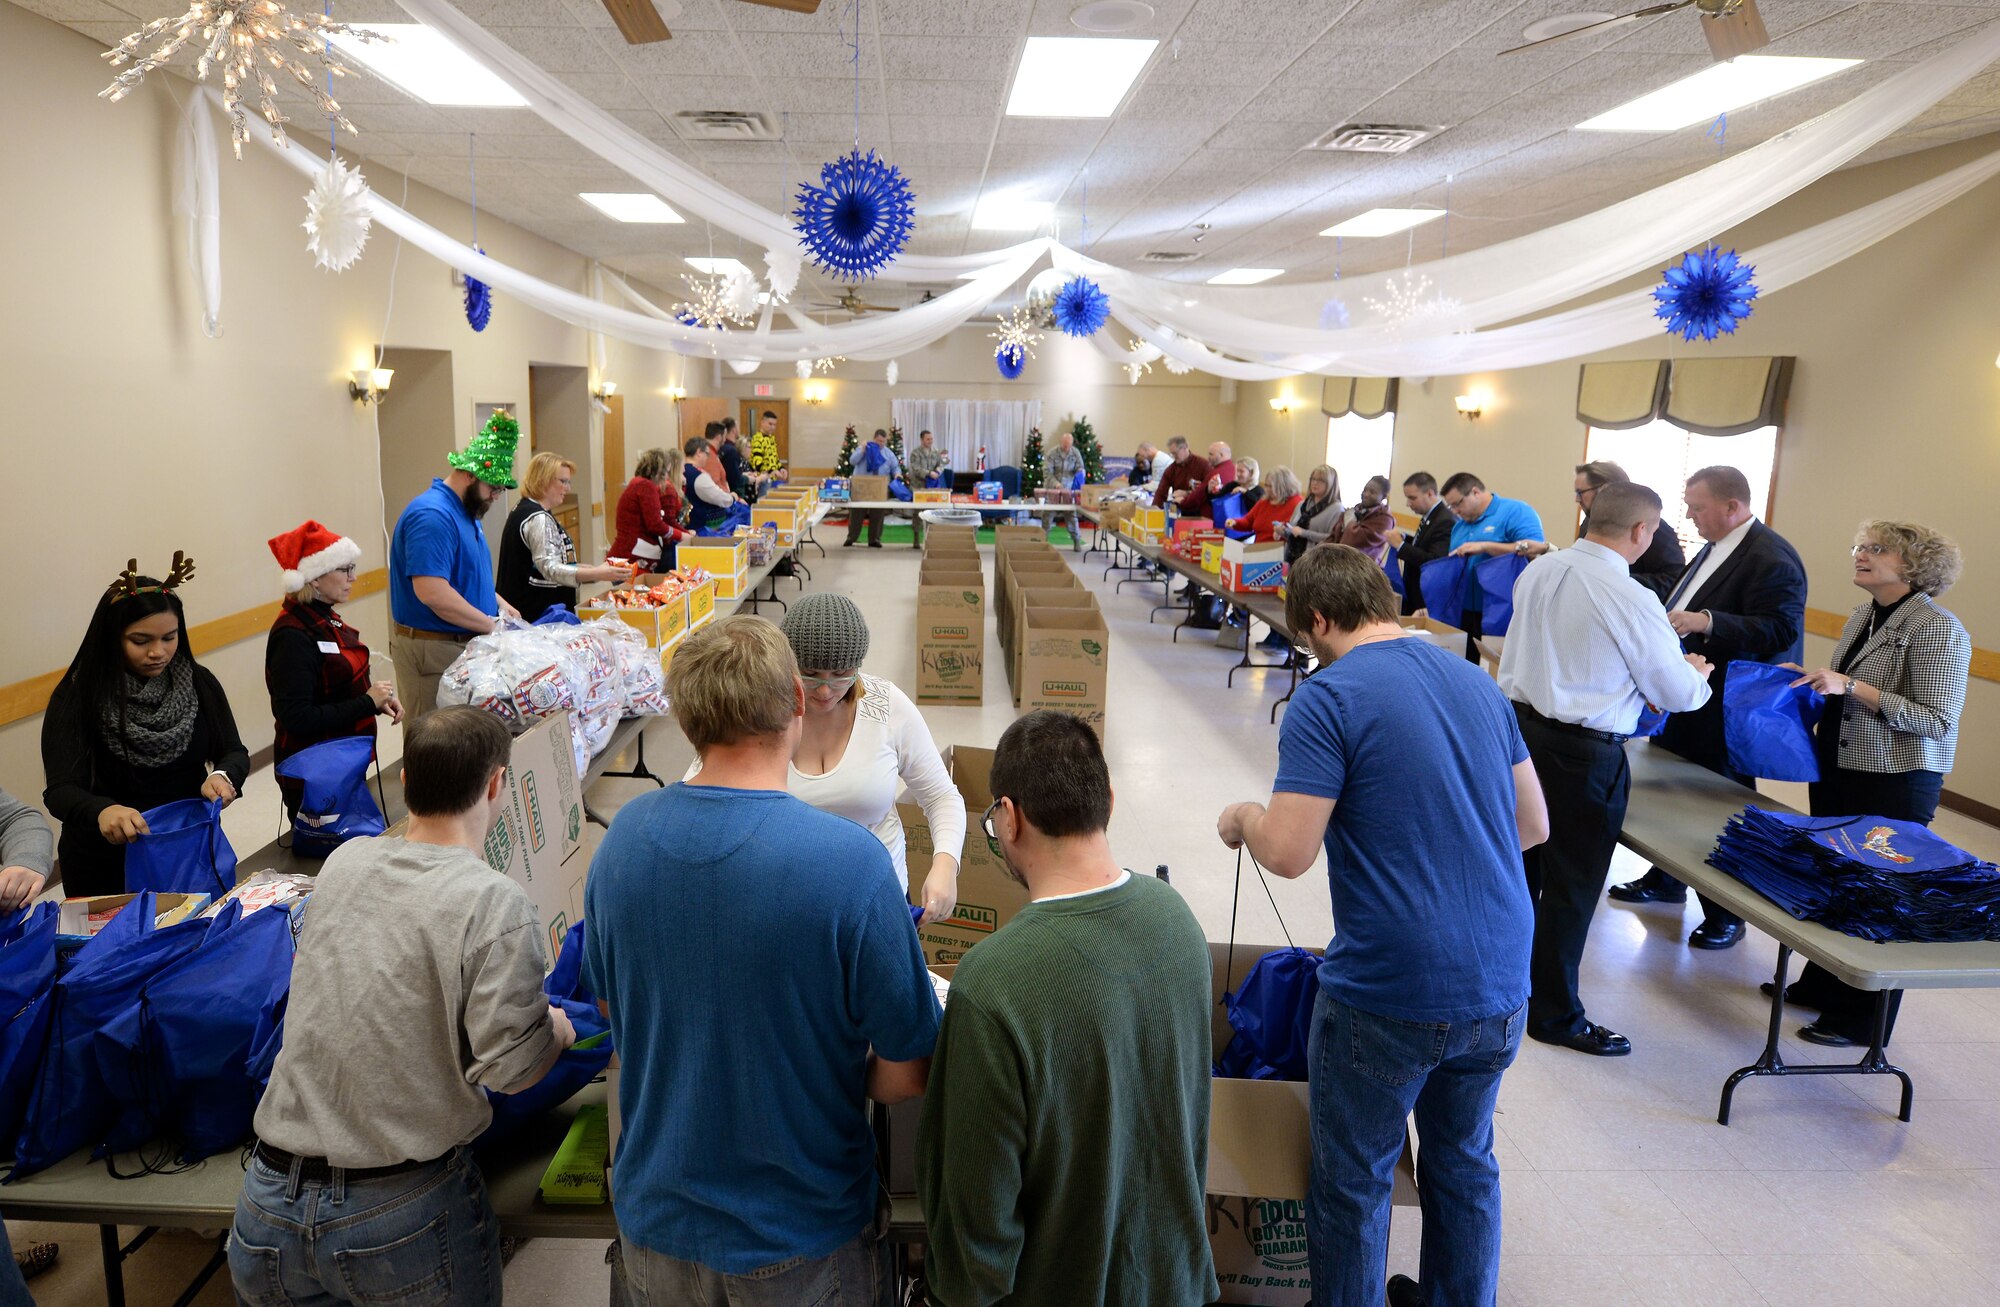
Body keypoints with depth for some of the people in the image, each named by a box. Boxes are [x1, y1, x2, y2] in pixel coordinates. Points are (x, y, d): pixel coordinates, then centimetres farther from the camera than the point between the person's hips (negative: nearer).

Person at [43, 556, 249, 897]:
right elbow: (61, 791, -21)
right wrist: (102, 811, -44)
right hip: (106, 865, -3)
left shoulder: (199, 684, -3)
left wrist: (223, 776, -27)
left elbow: (234, 752, -3)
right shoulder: (75, 699, -13)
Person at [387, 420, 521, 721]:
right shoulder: (431, 515, -19)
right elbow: (432, 593, -28)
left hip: (465, 645, 10)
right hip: (433, 649, -10)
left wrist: (499, 604, 9)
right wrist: (491, 625, -18)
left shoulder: (464, 512, 15)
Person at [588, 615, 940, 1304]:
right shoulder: (852, 861, -28)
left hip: (657, 1216, 4)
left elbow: (609, 1003, 4)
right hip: (802, 1240, -3)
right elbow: (904, 1077, -17)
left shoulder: (623, 835, -13)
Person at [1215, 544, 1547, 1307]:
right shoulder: (1476, 681, 7)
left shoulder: (1328, 700, -14)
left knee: (1353, 1183, 14)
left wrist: (1243, 819, 1)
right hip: (1499, 984, 7)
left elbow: (1286, 854, -19)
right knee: (1465, 1161, 25)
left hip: (1390, 994, -7)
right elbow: (1534, 826, 14)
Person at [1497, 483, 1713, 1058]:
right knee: (1571, 885, 6)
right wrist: (1698, 674, 14)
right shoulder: (1632, 599, -18)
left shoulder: (1539, 570, 1)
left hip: (1520, 724, 7)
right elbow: (1677, 693, -9)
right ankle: (1555, 1015, 20)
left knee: (1520, 862, 21)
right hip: (1583, 752, -7)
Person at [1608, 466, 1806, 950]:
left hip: (1723, 711, -9)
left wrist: (1705, 622, -35)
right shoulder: (1714, 548, 11)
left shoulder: (1772, 558, -19)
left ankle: (1727, 914, 18)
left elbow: (1779, 630, -26)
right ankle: (1666, 881, 37)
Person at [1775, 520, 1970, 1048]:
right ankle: (1821, 985, 34)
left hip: (1894, 784, -8)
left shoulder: (1937, 628, -15)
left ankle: (1863, 1019, 16)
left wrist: (1851, 686, -25)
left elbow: (1936, 720, -20)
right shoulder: (1865, 615, 9)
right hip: (1838, 768, 8)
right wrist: (1813, 678, 3)